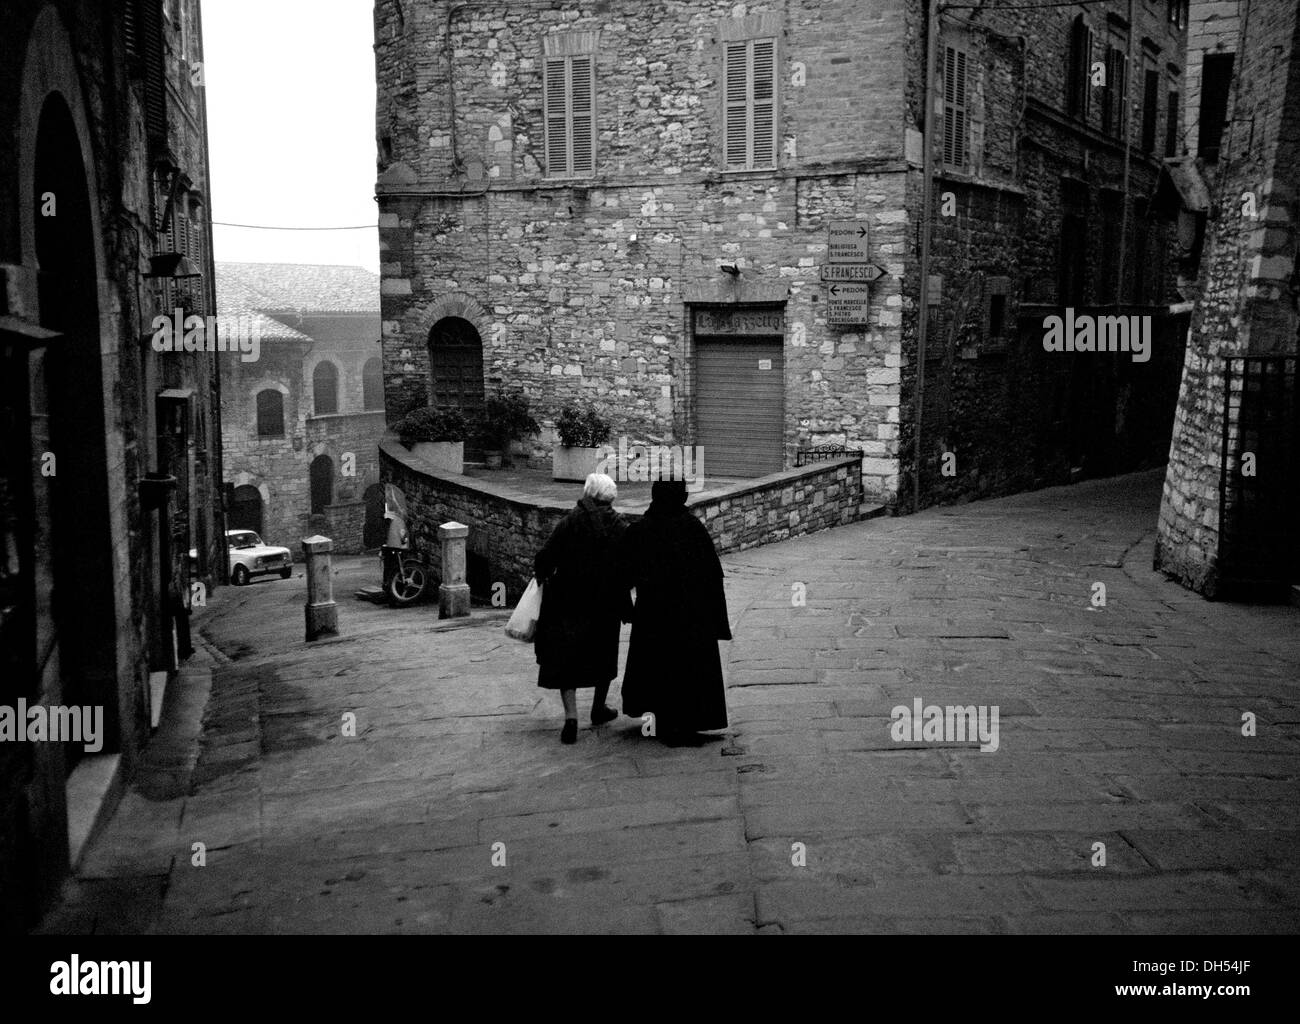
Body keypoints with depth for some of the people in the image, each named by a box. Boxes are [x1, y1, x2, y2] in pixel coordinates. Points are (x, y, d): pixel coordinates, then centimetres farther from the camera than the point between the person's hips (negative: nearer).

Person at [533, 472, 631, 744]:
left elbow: (546, 557, -11)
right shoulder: (621, 527, -2)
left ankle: (571, 716, -11)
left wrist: (542, 576, 8)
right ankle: (599, 709, 34)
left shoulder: (571, 522, -9)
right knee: (603, 655, 20)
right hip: (606, 605, 3)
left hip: (568, 602, -2)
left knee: (565, 657, 2)